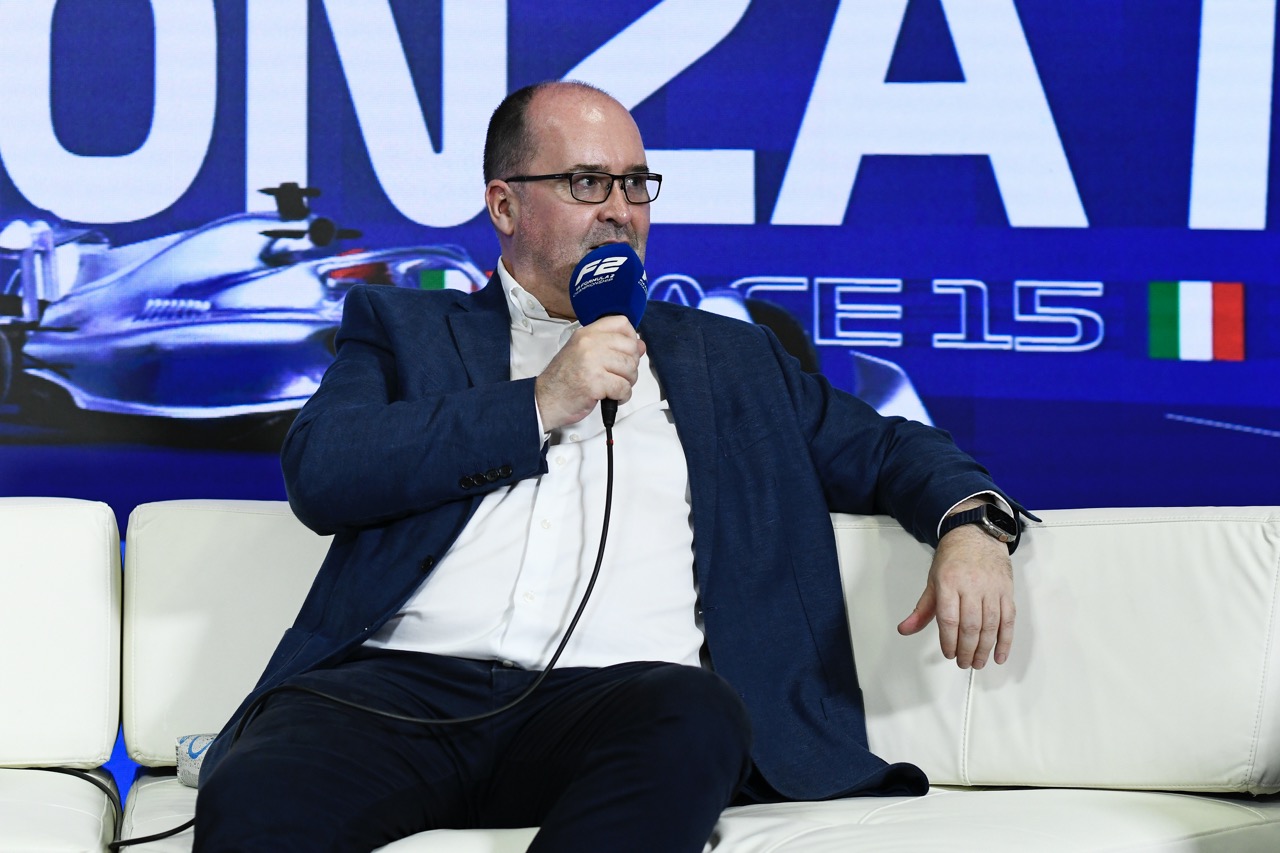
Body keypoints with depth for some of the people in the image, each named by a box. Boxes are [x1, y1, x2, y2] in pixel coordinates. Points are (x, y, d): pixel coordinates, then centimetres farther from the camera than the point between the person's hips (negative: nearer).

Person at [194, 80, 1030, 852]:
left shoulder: (728, 358, 30)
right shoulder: (405, 328, 23)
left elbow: (887, 448, 29)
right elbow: (318, 472, 5)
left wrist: (971, 523, 5)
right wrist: (538, 405, 2)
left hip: (617, 689, 2)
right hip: (406, 681, -2)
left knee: (695, 719, -37)